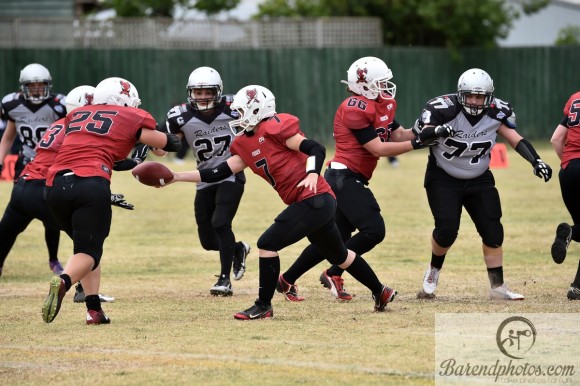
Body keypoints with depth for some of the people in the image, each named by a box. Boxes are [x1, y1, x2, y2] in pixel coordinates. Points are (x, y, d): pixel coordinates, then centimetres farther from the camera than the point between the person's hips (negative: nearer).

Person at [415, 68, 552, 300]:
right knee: (447, 228, -18)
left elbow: (514, 139, -7)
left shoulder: (496, 113, -10)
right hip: (443, 179, -4)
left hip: (479, 180, 4)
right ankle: (434, 270, 12)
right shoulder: (445, 109, -22)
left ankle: (498, 287, 5)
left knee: (492, 231, -5)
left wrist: (535, 161, -21)